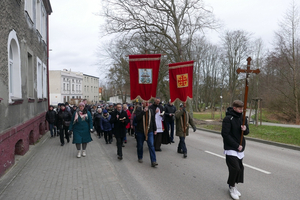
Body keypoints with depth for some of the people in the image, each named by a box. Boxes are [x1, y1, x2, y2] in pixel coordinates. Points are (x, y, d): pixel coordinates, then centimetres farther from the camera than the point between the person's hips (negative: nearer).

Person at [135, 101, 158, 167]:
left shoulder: (151, 111, 9)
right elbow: (137, 118, -17)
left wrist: (155, 129, 13)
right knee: (140, 146, 11)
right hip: (140, 131, -1)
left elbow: (153, 121, 15)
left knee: (151, 146, -6)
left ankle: (153, 161, -6)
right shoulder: (138, 109, -2)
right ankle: (140, 158, 33)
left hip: (149, 131, 2)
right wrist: (143, 111, -23)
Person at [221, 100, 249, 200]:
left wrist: (245, 129, -12)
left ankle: (233, 185, 28)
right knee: (235, 168, -11)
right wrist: (236, 145, -17)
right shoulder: (228, 119, -14)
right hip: (231, 148, -7)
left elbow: (247, 132, 13)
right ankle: (232, 187, 12)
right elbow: (225, 134, -17)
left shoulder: (242, 118, 6)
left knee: (240, 168, 10)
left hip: (240, 148, 7)